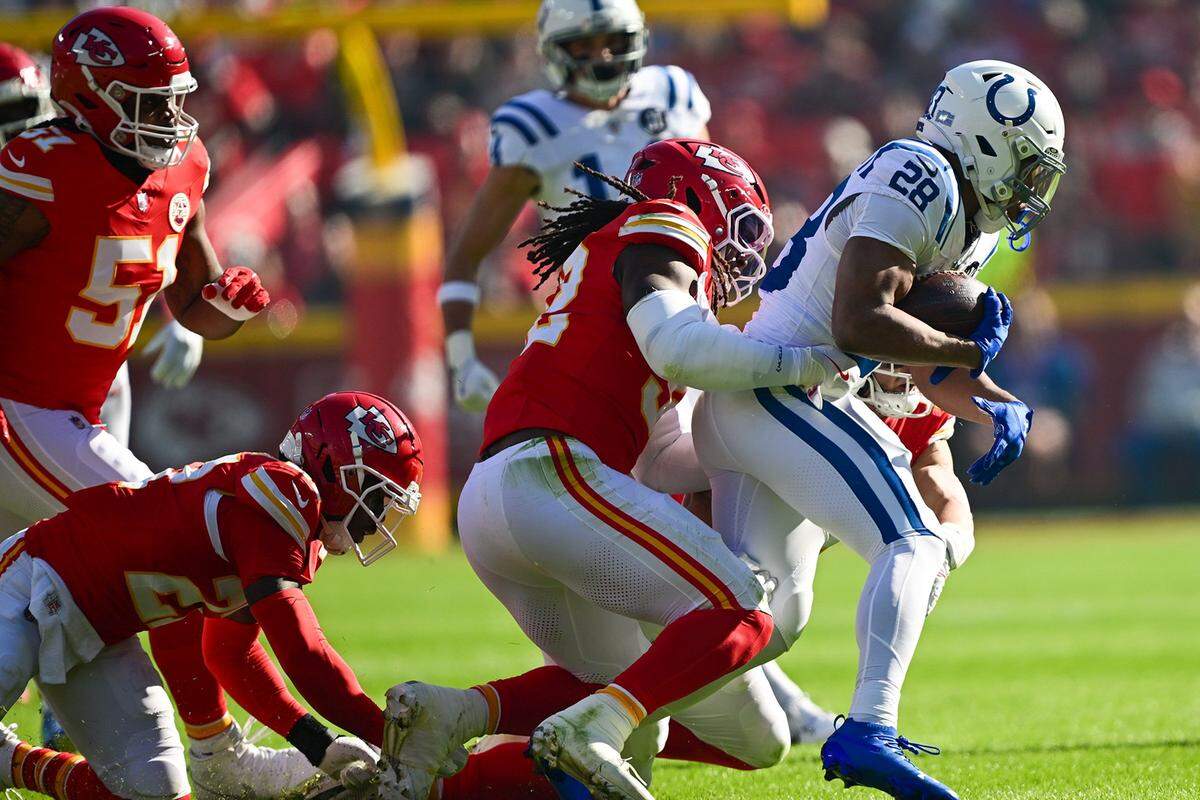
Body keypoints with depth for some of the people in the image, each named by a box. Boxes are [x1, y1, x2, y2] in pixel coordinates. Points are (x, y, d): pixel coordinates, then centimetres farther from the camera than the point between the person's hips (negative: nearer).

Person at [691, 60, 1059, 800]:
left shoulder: (969, 224, 20)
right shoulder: (916, 181, -13)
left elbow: (928, 367, 25)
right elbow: (858, 323, -23)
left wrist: (999, 408, 7)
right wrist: (970, 350, -11)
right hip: (778, 393, -10)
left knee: (768, 621, 8)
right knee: (914, 546, -18)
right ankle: (868, 731, -31)